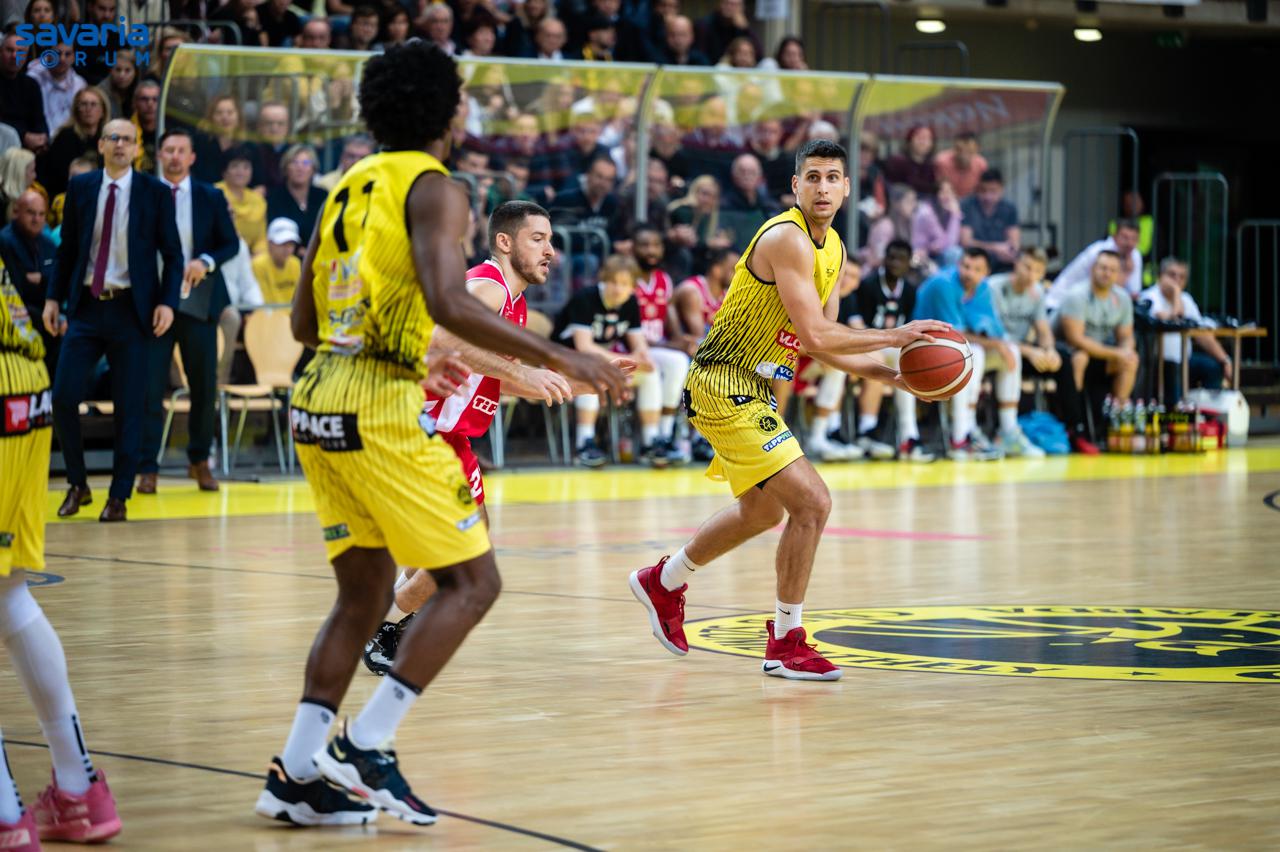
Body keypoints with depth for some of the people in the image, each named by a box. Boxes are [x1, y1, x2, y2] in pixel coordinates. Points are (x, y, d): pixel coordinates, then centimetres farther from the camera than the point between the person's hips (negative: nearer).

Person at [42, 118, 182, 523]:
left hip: (131, 310, -2)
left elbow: (172, 254, 1)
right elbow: (67, 247, 11)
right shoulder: (80, 188, 6)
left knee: (128, 407, 0)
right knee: (64, 396, -4)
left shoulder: (155, 193, 0)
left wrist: (167, 302, -10)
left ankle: (119, 497, 9)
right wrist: (54, 297, 4)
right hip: (86, 307, 2)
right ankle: (78, 486, 13)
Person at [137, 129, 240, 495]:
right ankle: (148, 468, 1)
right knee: (150, 388, -4)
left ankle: (200, 460, 22)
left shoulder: (211, 197, 6)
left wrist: (207, 262, -13)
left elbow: (231, 243, 5)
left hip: (198, 303, 2)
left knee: (205, 386, 6)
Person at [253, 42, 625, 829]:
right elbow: (448, 302, -23)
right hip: (382, 411, -8)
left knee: (365, 595, 16)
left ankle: (298, 774, 12)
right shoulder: (434, 189, -6)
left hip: (321, 406, 8)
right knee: (472, 582, 1)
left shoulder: (350, 185, 17)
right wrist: (560, 359, -20)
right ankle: (366, 746, -6)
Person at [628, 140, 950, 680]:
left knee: (761, 512, 26)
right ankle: (785, 645, -4)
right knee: (811, 503, -14)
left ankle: (663, 582, 47)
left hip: (748, 388, 10)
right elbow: (815, 336, -27)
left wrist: (888, 373, 2)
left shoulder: (833, 250, 10)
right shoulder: (786, 238, -21)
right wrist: (893, 336, -19)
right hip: (725, 386, -10)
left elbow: (821, 345, 14)